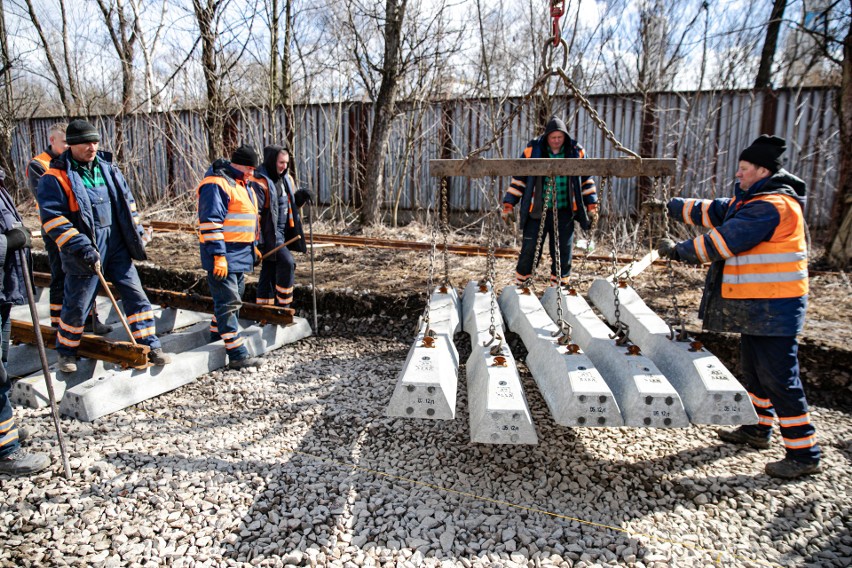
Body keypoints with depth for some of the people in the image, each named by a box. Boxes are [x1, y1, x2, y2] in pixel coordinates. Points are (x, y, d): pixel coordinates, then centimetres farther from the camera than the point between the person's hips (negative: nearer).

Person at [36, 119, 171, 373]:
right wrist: (82, 247, -22)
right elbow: (53, 218, -14)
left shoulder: (108, 168, 9)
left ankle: (150, 347, 8)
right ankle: (66, 351, 29)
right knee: (77, 305, 6)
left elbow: (127, 202, 17)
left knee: (135, 294, 1)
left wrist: (137, 235, 12)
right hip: (85, 251, -4)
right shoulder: (55, 178, -7)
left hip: (117, 246, 4)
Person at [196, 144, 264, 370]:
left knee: (234, 298, 19)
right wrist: (218, 256, -25)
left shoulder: (243, 185, 18)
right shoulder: (216, 185, -15)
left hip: (240, 254, 10)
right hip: (223, 255, -10)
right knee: (228, 302, -7)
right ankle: (237, 355, -5)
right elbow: (210, 222, -21)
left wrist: (253, 246, 26)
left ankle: (216, 336, 35)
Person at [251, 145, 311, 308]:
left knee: (270, 270, 13)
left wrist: (300, 196, 0)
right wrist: (257, 242, -22)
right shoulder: (260, 182, -16)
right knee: (287, 262, -18)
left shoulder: (286, 178, 11)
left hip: (282, 232, 8)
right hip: (269, 234, -8)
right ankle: (283, 305, -7)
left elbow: (289, 203, 23)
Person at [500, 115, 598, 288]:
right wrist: (509, 205, -3)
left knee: (563, 254, 6)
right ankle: (520, 287, 16)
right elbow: (518, 178, 2)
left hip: (564, 213, 2)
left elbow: (587, 180, 12)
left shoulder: (576, 152, 3)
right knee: (529, 251, 0)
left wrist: (592, 207, 9)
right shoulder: (533, 150, -3)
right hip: (537, 211, -2)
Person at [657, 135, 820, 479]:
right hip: (755, 303, 11)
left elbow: (723, 241, -22)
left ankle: (804, 454, 4)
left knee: (779, 378, -6)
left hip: (774, 307, -11)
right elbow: (713, 211, 18)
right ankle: (758, 429, 35)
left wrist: (679, 250, -13)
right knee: (754, 370, 20)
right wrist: (672, 206, 15)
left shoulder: (772, 206, -20)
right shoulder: (751, 200, 13)